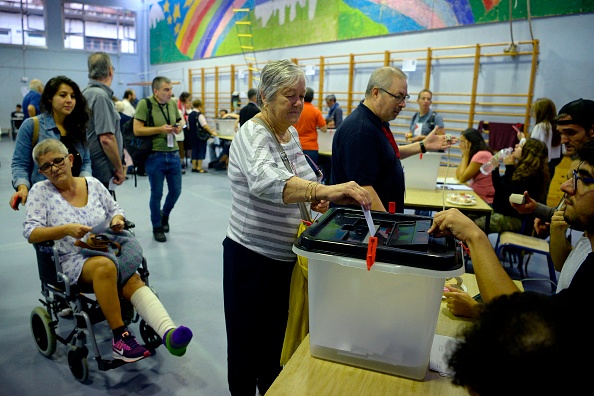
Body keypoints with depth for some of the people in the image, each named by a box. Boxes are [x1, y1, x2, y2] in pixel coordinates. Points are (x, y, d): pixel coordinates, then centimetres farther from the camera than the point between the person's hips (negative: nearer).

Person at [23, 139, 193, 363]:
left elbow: (115, 210, 19)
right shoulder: (40, 191, 2)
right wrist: (66, 229, -23)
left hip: (107, 252, 3)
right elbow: (30, 233, -6)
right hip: (72, 262, -3)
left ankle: (169, 333, -51)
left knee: (134, 282, -30)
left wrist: (117, 219, -6)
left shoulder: (93, 184, 9)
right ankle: (120, 338, -30)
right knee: (105, 266, -39)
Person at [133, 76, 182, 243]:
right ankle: (157, 227, 24)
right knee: (157, 194, 6)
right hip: (155, 156, -5)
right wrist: (160, 129, -20)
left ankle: (165, 214, 40)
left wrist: (177, 129, -5)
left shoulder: (173, 104, 6)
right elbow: (137, 130, -13)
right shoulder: (144, 104, -10)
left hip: (173, 154, 5)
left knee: (176, 190, 11)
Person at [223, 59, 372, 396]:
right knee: (249, 342, 10)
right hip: (253, 257, -8)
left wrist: (316, 198, -3)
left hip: (286, 256, 8)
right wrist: (324, 190, -56)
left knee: (278, 336, 23)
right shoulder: (253, 135, -20)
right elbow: (265, 181, -42)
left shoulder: (291, 132, 6)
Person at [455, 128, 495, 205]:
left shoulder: (482, 155, -20)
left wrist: (465, 155, -10)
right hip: (477, 197, 8)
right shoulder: (474, 154, 9)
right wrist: (465, 155, 2)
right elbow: (458, 176, 5)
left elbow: (462, 178, -17)